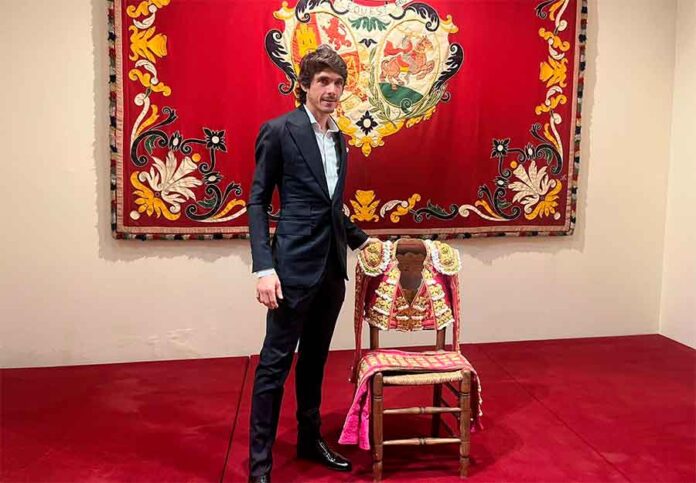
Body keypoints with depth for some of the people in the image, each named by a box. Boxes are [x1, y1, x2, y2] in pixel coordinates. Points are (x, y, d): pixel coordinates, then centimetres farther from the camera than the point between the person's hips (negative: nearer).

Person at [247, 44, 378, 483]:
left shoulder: (339, 138, 14)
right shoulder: (280, 130, -6)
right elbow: (257, 202, -8)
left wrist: (360, 238, 18)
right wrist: (264, 267, -16)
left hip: (332, 267, 7)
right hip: (295, 267, -7)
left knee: (315, 359, 17)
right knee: (276, 363, 0)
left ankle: (310, 440, 33)